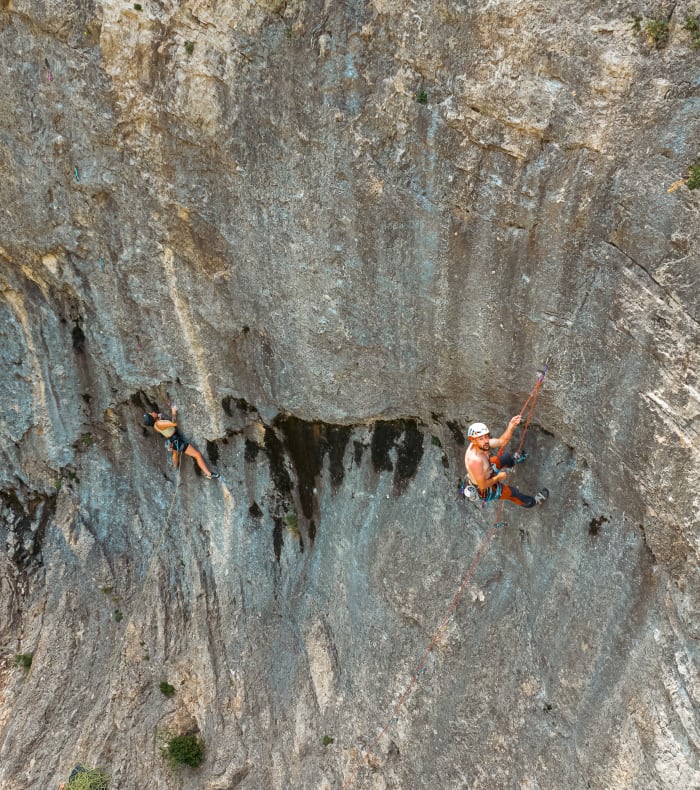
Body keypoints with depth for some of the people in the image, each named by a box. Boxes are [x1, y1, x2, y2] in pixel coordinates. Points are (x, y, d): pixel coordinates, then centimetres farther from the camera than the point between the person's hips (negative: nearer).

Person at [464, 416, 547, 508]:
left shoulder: (481, 443, -22)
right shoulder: (475, 460, -45)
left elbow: (502, 441, -12)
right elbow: (482, 486, -36)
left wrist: (511, 426, -29)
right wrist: (498, 477, -19)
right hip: (485, 490, -7)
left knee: (505, 457, 23)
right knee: (512, 492, 14)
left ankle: (514, 460, 62)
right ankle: (530, 502, 46)